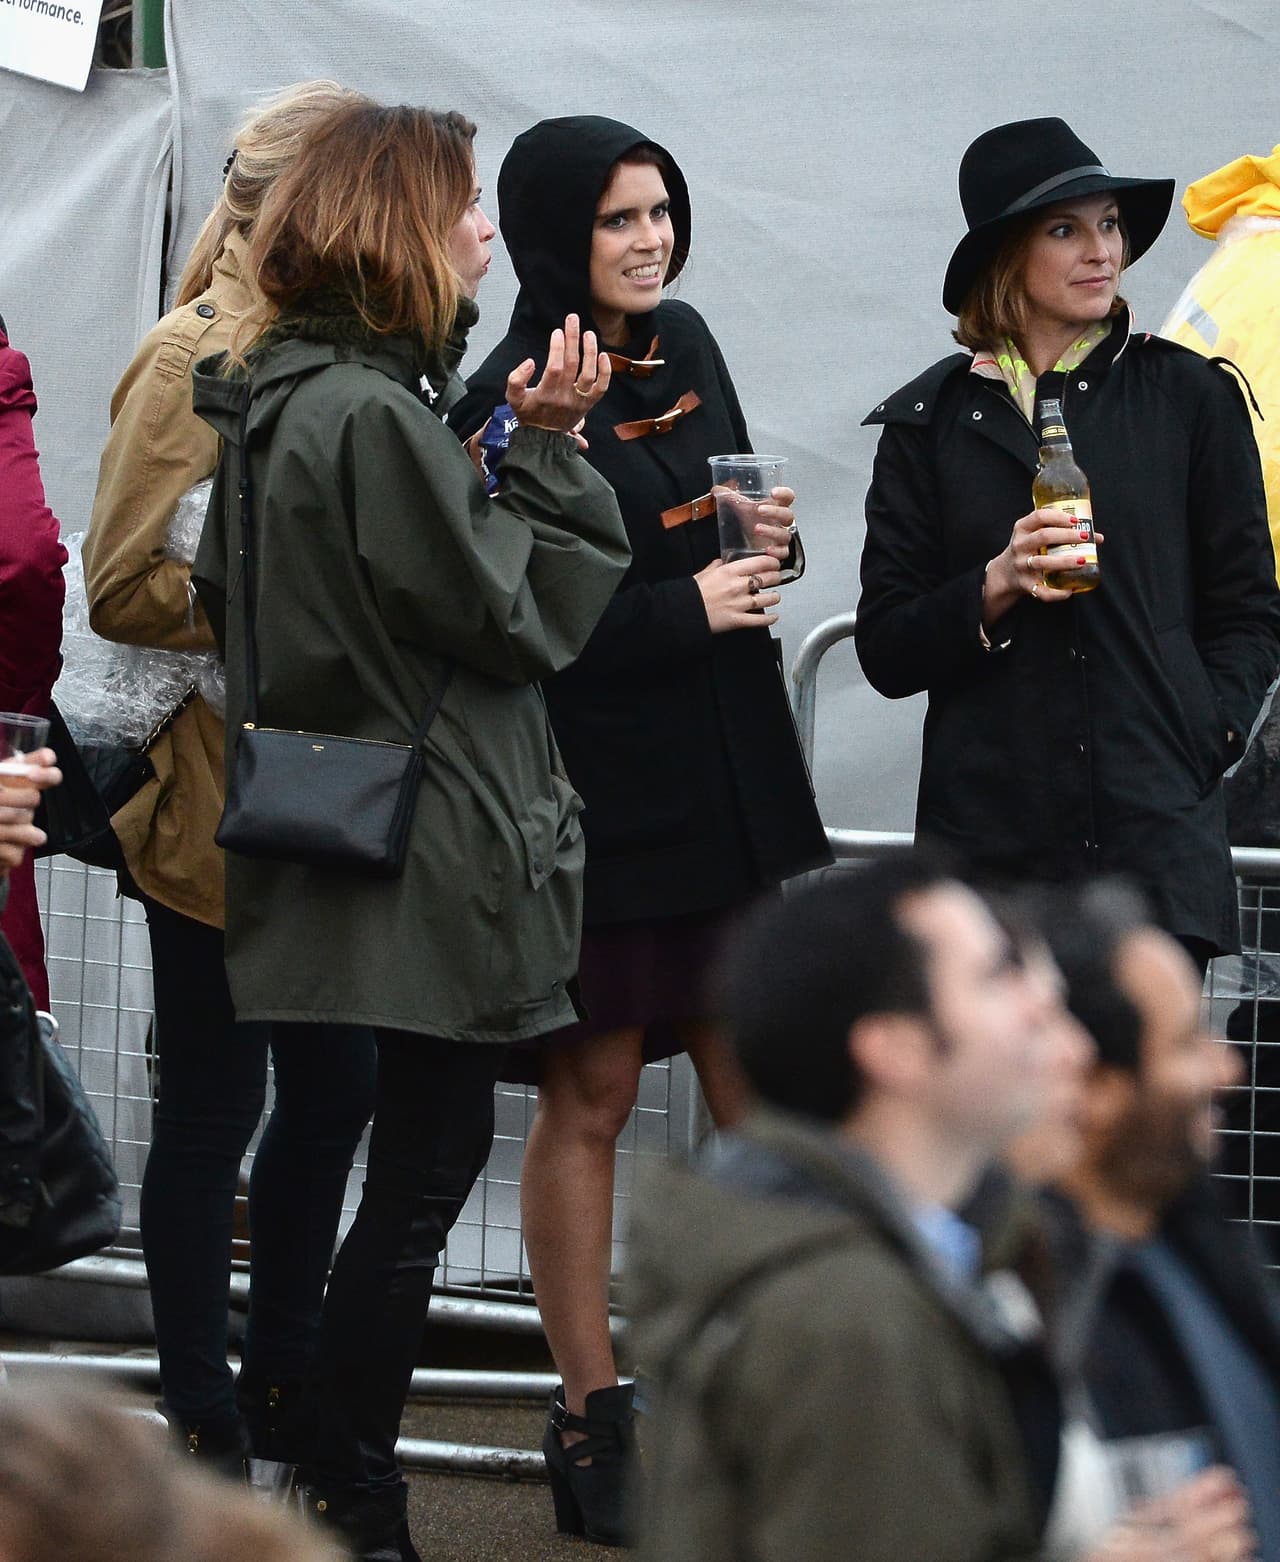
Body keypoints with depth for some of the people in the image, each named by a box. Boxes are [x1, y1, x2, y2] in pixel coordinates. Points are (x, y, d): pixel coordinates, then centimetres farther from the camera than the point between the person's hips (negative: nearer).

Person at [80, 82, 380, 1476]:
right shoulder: (196, 365, -12)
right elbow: (127, 589, -17)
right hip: (222, 817, -8)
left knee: (333, 1095, 14)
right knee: (213, 1114, 1)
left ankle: (285, 1392, 27)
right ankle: (203, 1429, 10)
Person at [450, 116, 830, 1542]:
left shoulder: (684, 345, 9)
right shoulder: (513, 398, -12)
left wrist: (771, 541, 0)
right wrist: (686, 609, -16)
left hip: (727, 779, 6)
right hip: (596, 790, -6)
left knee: (755, 1094, 6)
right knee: (589, 1098, 2)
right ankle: (589, 1417, 10)